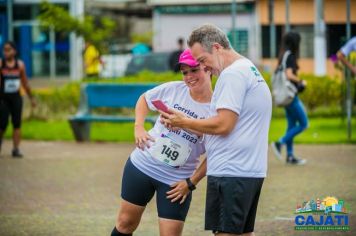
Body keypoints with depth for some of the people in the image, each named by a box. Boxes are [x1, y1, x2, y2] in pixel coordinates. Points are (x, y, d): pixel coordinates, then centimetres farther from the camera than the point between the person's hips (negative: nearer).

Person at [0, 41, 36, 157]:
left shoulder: (20, 64, 4)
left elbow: (25, 83, 14)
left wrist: (31, 98, 18)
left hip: (16, 97, 2)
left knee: (17, 124, -2)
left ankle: (16, 149, 0)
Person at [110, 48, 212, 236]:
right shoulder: (173, 89, -4)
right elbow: (144, 99, 14)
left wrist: (191, 182, -9)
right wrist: (138, 127, -1)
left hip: (176, 181, -2)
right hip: (141, 165, 2)